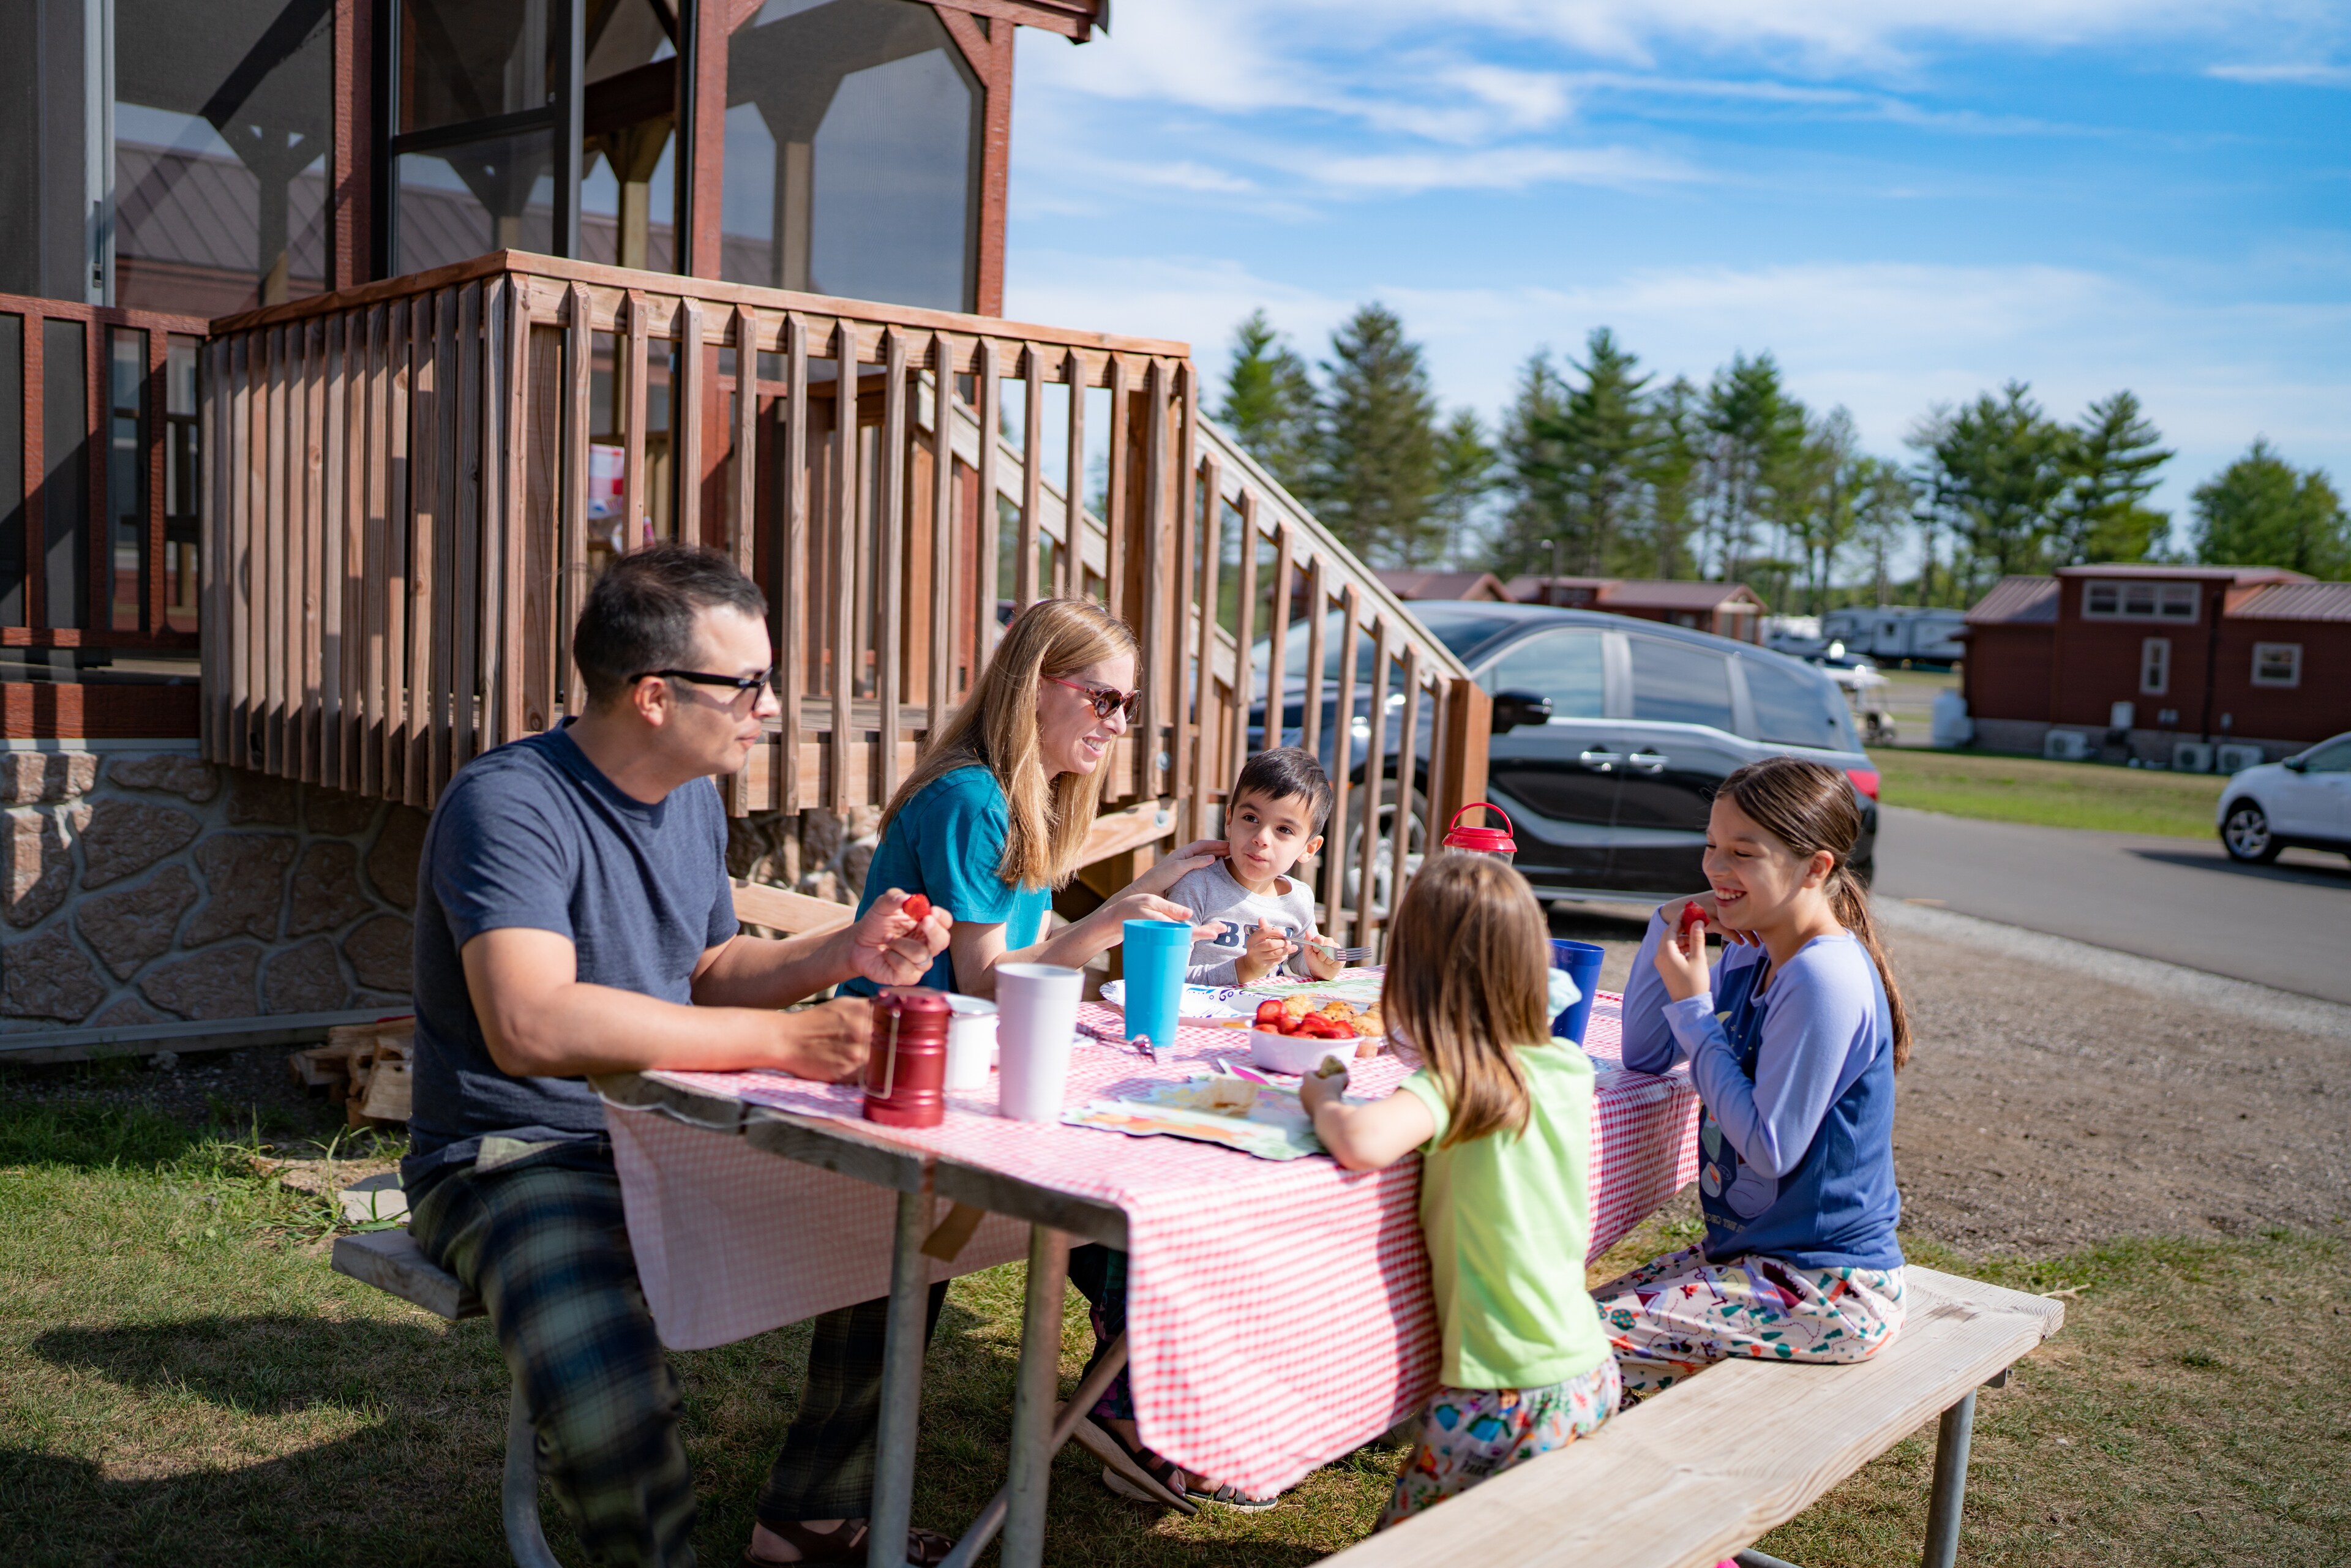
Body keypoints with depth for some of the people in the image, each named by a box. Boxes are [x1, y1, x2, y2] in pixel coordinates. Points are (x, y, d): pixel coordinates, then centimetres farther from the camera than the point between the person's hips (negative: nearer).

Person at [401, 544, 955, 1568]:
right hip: (516, 1161, -8)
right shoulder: (508, 805, -20)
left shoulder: (693, 795, 9)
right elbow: (531, 1026, -35)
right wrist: (785, 1040, -35)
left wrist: (845, 954, 1)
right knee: (614, 1409, -36)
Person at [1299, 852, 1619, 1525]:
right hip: (1589, 1375, 8)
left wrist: (1322, 1096, -18)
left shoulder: (1453, 1084, -19)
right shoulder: (1567, 1066, 1)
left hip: (1510, 1399, -8)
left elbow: (1362, 1142, -36)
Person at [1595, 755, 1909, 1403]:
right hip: (1752, 1252, 9)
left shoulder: (1826, 979, -22)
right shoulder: (1751, 956, 6)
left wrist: (1692, 1005, -18)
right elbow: (1644, 1056, 10)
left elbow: (1771, 1148, -23)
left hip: (1824, 1291, -9)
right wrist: (1667, 931, -2)